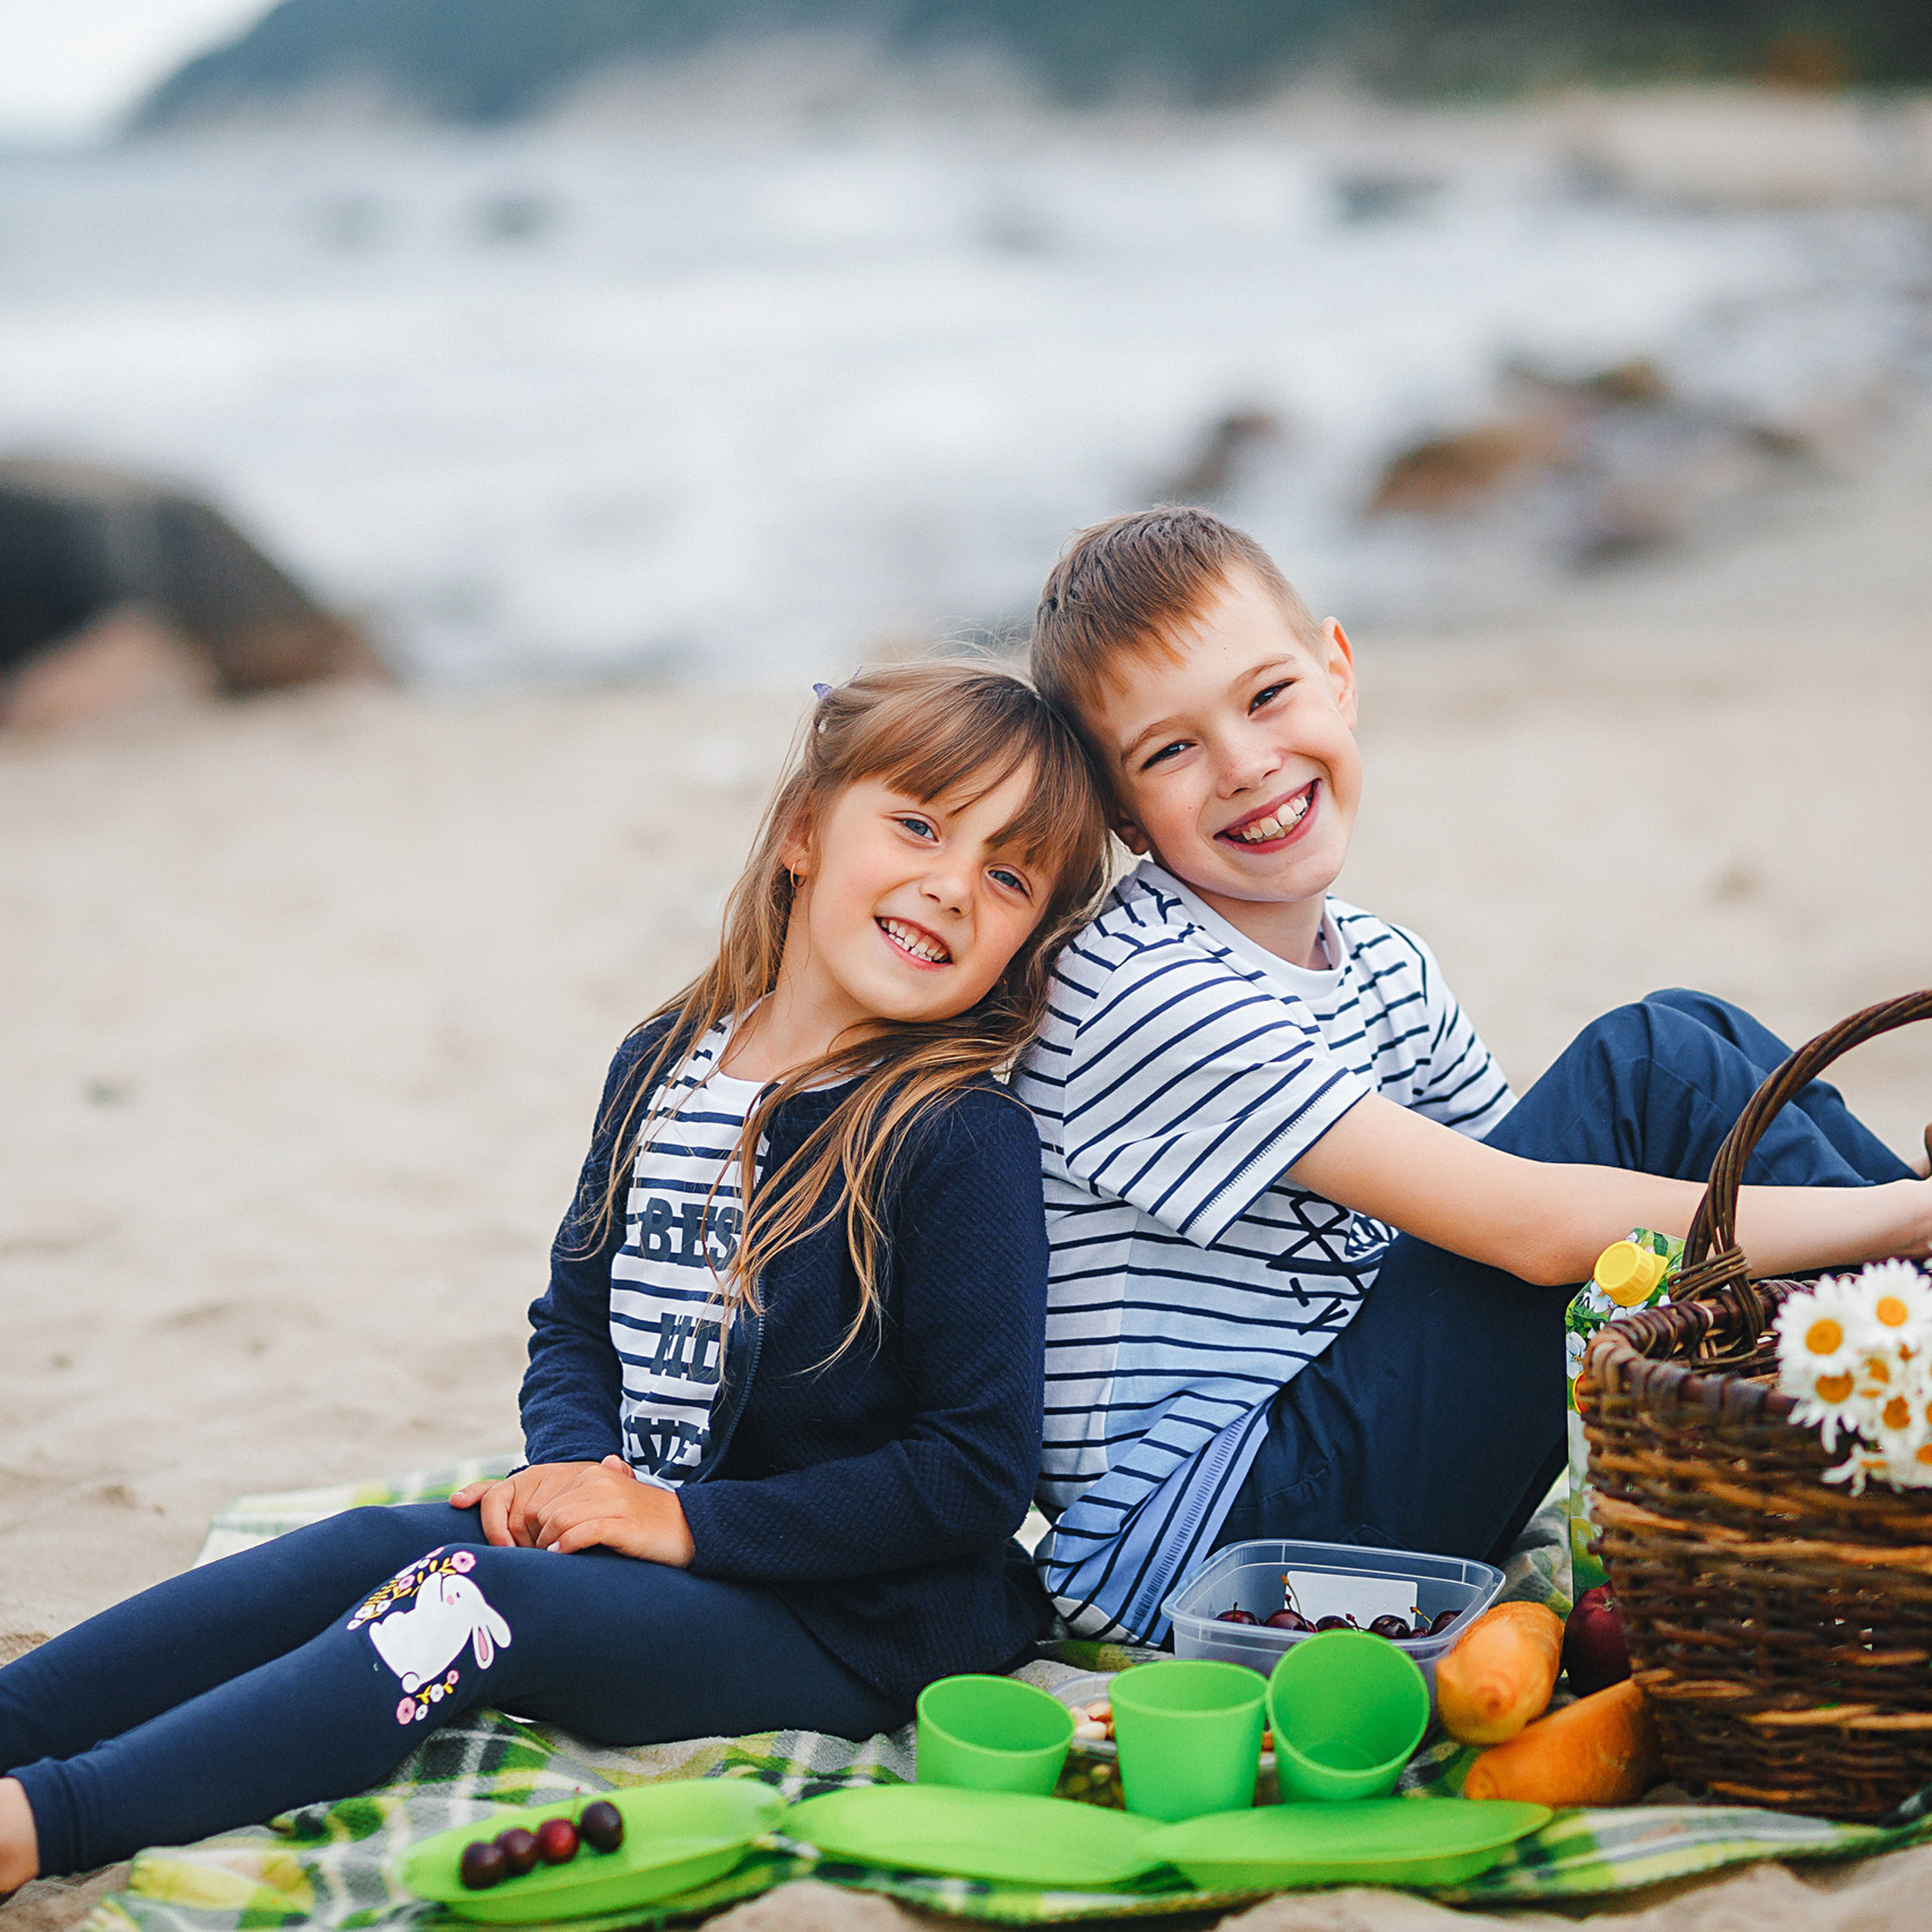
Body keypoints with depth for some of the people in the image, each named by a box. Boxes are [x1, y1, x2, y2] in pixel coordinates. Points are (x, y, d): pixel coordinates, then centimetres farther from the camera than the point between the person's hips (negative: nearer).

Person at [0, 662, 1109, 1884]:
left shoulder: (968, 1143, -16)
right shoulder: (658, 1070, 5)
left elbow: (978, 1477, -17)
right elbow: (577, 1322, 16)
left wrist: (687, 1520, -17)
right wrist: (578, 1466, -6)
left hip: (859, 1623, -7)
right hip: (653, 1530, 7)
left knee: (466, 1600, -25)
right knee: (370, 1545, -15)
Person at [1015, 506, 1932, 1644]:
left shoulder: (1383, 965, 9)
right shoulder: (1141, 992, -20)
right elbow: (1534, 1228, -25)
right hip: (1184, 1551, -8)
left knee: (1699, 1044, 0)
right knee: (1653, 1071, -14)